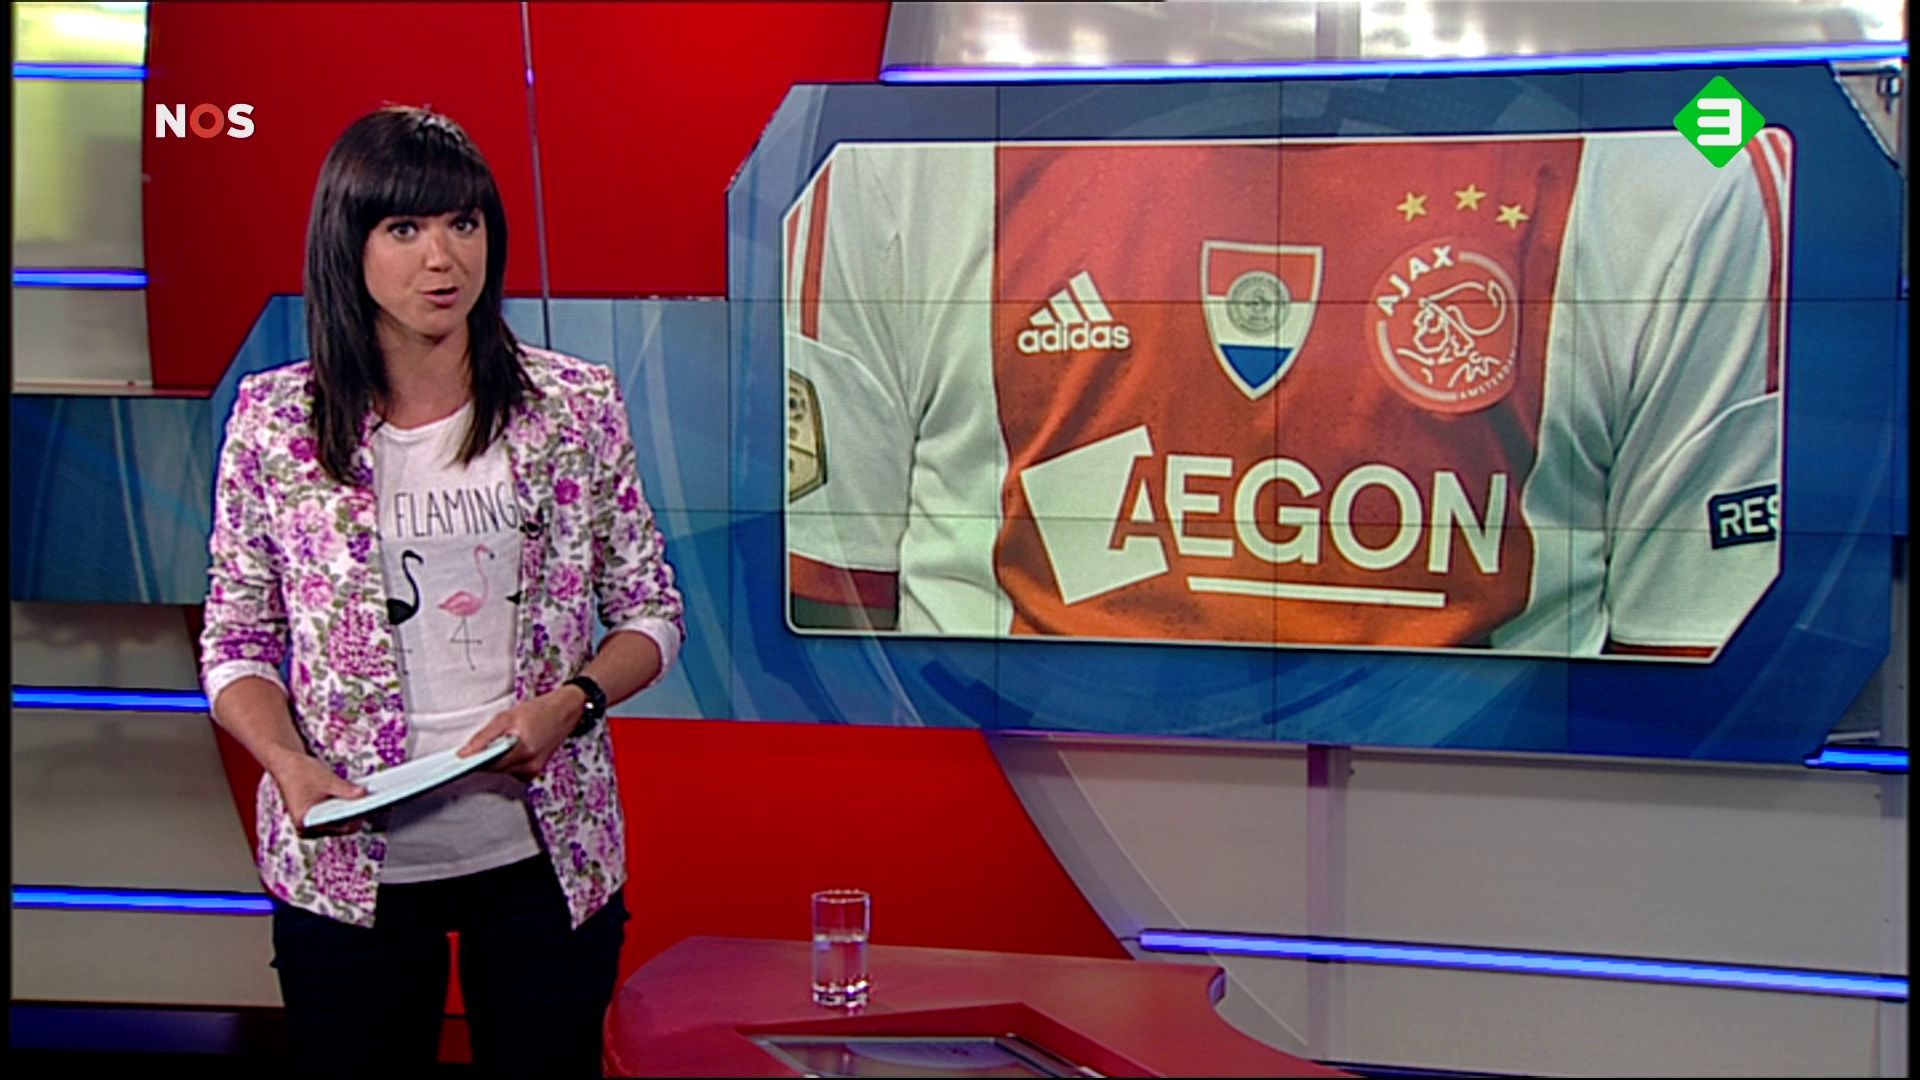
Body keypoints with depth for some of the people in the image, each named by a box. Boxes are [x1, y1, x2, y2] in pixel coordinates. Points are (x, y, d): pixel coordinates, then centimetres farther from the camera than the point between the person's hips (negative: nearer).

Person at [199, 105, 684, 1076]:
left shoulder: (576, 407, -1)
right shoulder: (275, 421, -2)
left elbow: (649, 613, 5)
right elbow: (237, 642, 3)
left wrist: (570, 703, -13)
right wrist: (290, 763, -15)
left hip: (546, 855, 1)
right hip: (346, 863, 0)